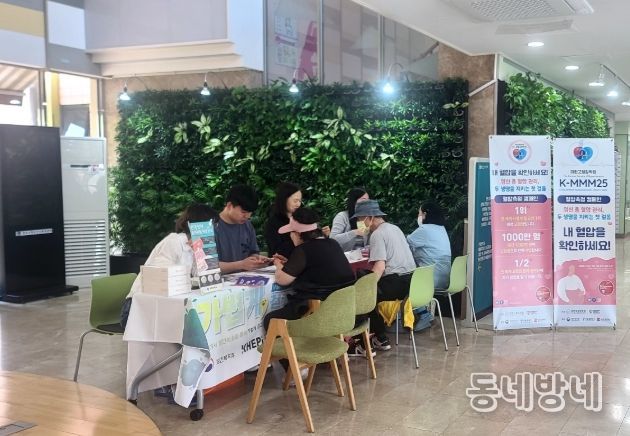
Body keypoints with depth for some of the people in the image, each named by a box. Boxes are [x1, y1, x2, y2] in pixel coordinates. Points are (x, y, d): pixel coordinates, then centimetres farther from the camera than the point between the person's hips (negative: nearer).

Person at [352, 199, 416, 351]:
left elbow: (380, 266, -21)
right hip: (411, 280, 10)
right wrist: (374, 253, 33)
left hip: (396, 283, -10)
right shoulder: (394, 228, 17)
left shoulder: (377, 234, -10)